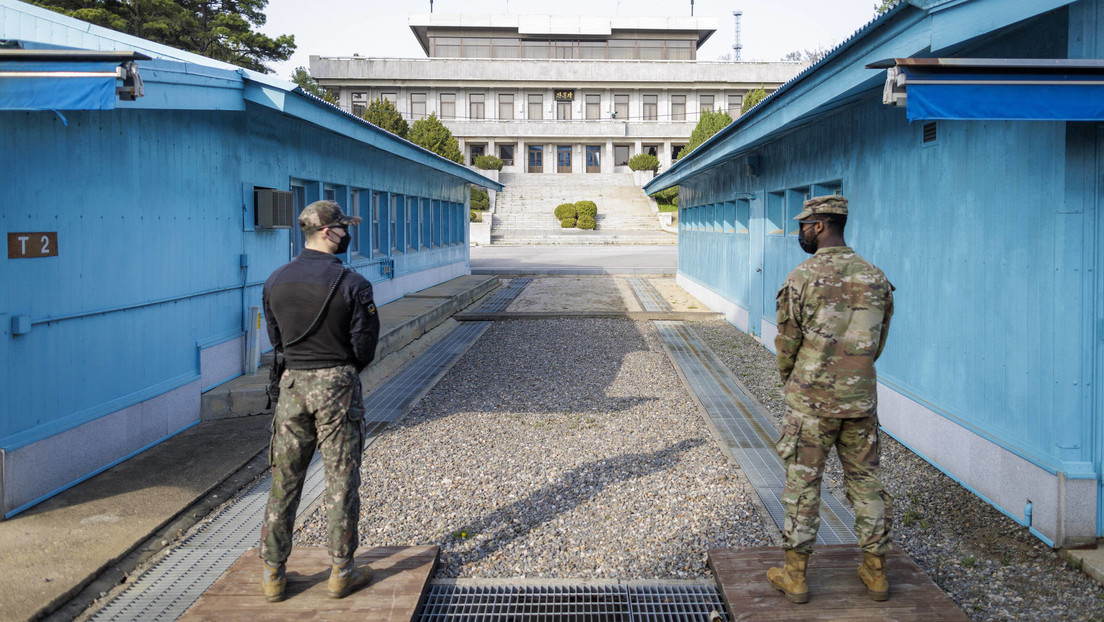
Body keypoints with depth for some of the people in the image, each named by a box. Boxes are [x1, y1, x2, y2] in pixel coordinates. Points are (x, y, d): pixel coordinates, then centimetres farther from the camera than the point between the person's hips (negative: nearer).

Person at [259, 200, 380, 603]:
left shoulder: (275, 281, 2)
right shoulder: (353, 285, -12)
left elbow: (275, 337, 10)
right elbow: (365, 347, -8)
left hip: (293, 385, 4)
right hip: (337, 387, -4)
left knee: (284, 481, 12)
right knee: (341, 482, 6)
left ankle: (273, 573, 20)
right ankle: (342, 572, 15)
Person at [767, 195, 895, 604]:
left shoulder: (802, 278, -12)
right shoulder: (876, 278, 3)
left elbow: (786, 343, -5)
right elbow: (878, 343, 10)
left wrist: (791, 383, 13)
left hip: (811, 401, -4)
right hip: (861, 398, 4)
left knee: (802, 484, 5)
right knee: (866, 482, 15)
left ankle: (795, 576, 13)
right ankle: (876, 573, 23)